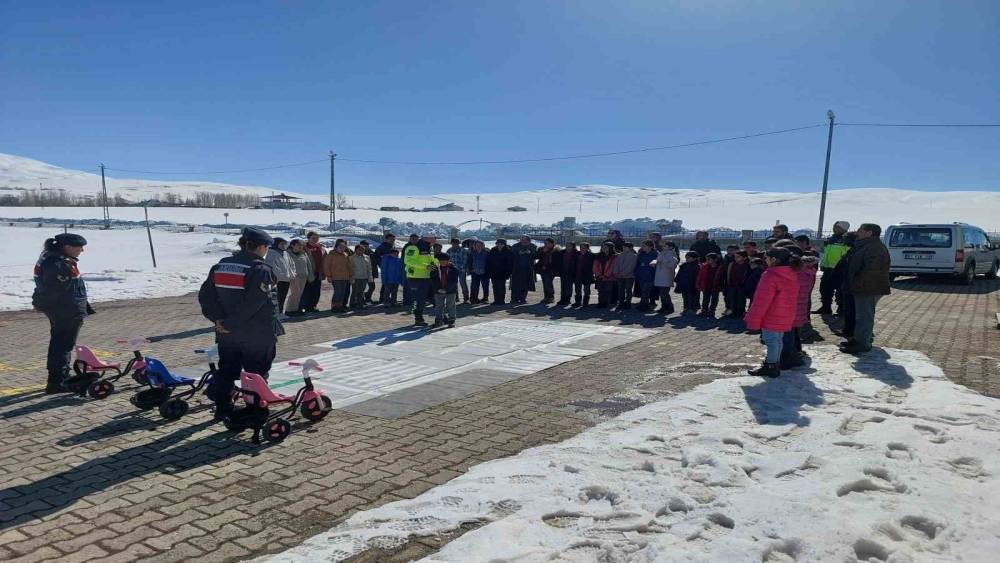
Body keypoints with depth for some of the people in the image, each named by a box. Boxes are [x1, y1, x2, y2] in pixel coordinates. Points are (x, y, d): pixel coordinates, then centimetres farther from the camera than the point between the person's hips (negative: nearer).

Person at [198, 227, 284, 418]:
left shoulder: (220, 266, 7)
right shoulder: (261, 269, -16)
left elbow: (204, 296, 3)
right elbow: (254, 303, -25)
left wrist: (218, 319, -2)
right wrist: (231, 323, -17)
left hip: (227, 336, 6)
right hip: (257, 336, -6)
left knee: (226, 371, 19)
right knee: (256, 374, 8)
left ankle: (222, 409, 27)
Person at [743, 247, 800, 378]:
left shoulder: (771, 275, -21)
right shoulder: (792, 275, 6)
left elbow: (762, 301, -21)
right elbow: (790, 298, 14)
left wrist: (753, 320, -15)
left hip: (771, 318, -8)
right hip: (785, 318, 9)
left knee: (771, 341, 0)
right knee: (777, 340, 18)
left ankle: (771, 367, 6)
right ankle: (775, 364, 28)